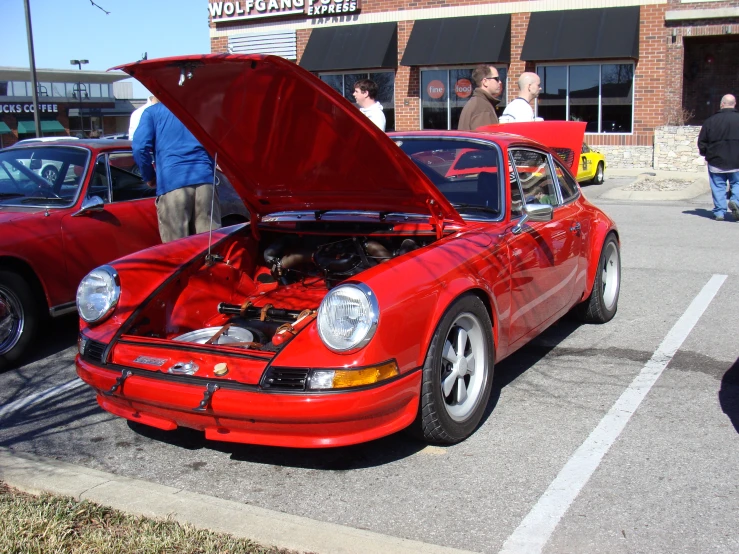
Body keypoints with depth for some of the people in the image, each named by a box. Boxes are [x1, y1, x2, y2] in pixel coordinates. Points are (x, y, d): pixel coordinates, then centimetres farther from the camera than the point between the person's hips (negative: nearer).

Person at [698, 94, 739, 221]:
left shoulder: (711, 121, -3)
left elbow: (702, 142, 2)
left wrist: (705, 154, 18)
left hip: (716, 160, 0)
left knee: (718, 187, 7)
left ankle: (719, 212, 3)